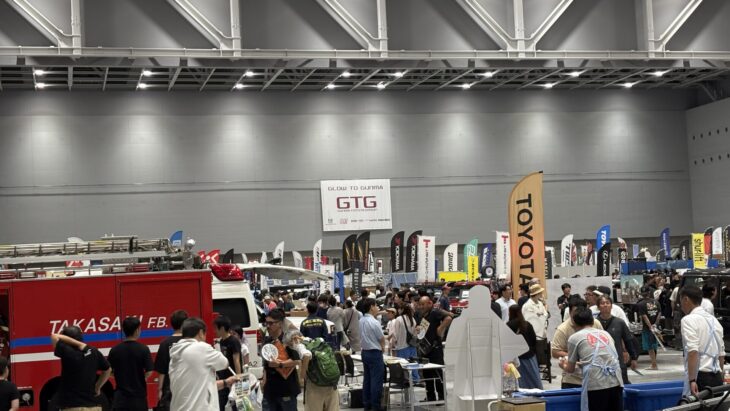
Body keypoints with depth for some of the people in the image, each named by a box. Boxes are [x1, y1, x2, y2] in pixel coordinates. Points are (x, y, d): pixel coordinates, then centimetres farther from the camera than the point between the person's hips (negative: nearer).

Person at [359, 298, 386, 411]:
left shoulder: (361, 321, 4)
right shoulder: (374, 322, -19)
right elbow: (382, 339, -12)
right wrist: (383, 347, 8)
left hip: (365, 351, 8)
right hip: (375, 353, -8)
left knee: (367, 379, 13)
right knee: (376, 380, -3)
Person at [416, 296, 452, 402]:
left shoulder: (435, 313, -13)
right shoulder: (423, 316, 14)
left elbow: (448, 319, -30)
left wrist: (441, 329, -23)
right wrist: (418, 329, 7)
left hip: (435, 348, -9)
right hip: (425, 349, 9)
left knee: (438, 374, -4)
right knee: (427, 374, 13)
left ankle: (442, 397, 4)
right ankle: (430, 397, 22)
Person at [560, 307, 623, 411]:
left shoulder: (574, 338, 10)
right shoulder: (606, 334, 24)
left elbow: (570, 369, 17)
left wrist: (563, 365, 41)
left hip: (595, 384, -4)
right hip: (616, 382, 5)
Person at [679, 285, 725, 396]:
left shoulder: (688, 320, -6)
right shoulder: (714, 320, 17)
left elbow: (693, 351, -17)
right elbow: (721, 354, 20)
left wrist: (692, 380, -20)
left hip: (701, 376, -8)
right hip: (717, 378, 8)